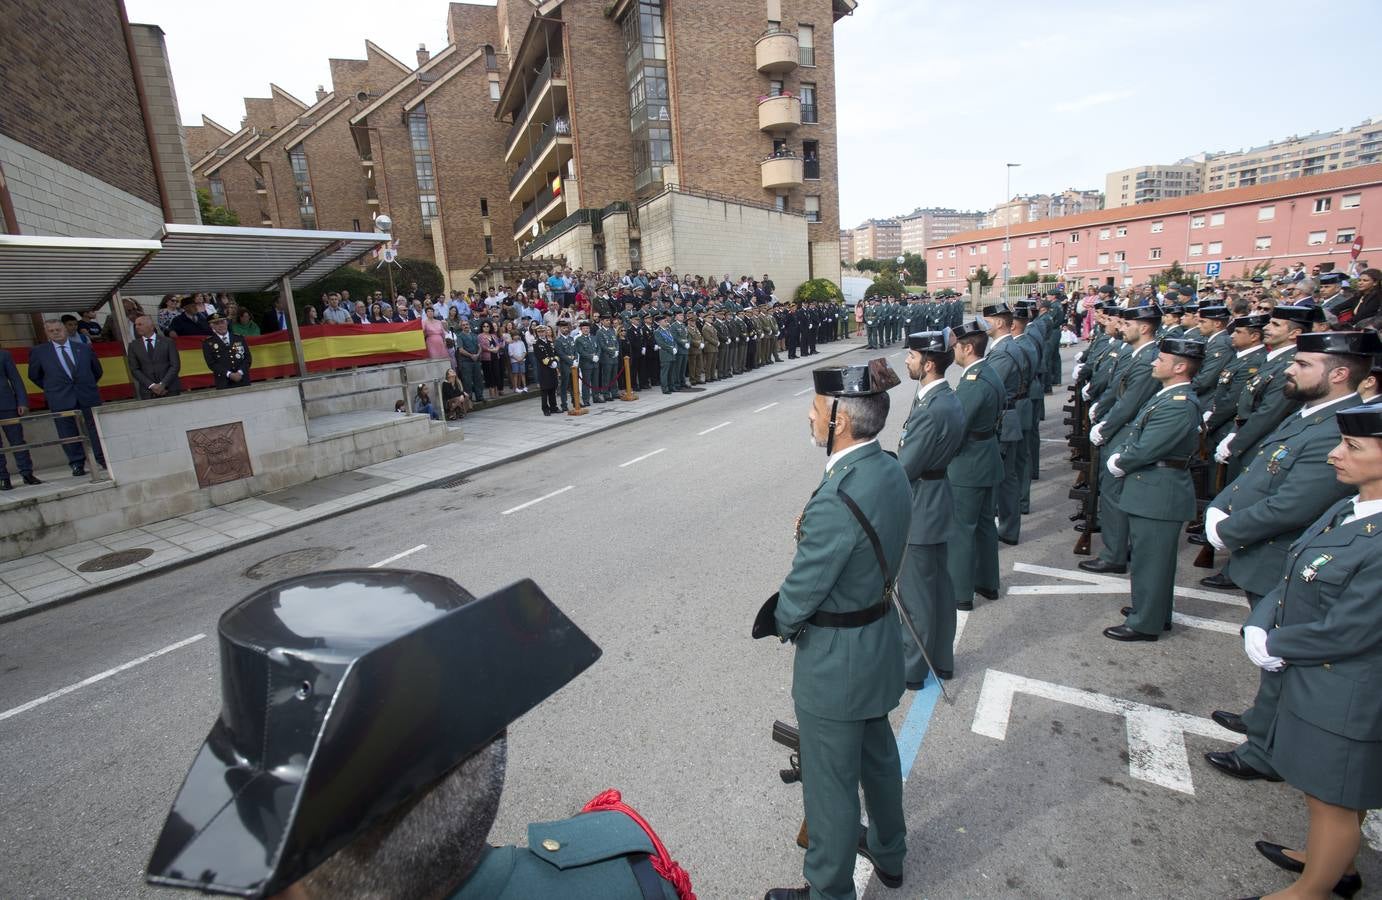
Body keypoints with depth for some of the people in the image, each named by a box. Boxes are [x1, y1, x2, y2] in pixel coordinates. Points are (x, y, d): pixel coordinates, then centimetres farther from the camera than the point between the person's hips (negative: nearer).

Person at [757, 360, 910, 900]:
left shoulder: (837, 502, -34)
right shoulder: (891, 471, -5)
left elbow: (798, 598, -24)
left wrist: (781, 623, -3)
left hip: (835, 661, -9)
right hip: (881, 642, 9)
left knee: (831, 782, 14)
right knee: (878, 754, 30)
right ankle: (888, 853, 55)